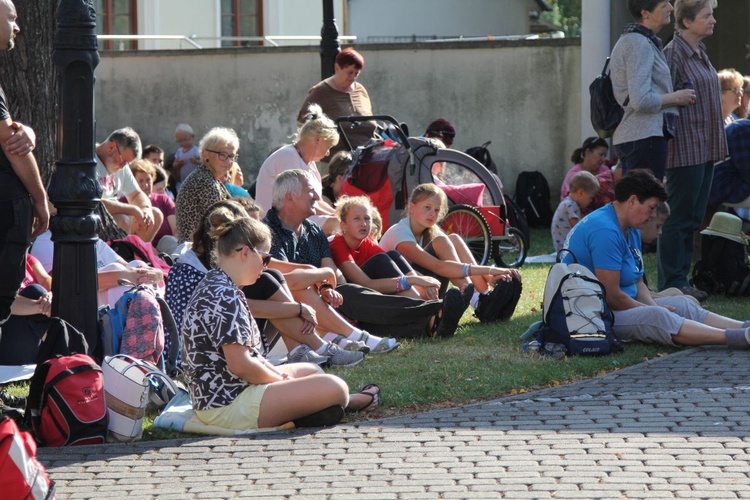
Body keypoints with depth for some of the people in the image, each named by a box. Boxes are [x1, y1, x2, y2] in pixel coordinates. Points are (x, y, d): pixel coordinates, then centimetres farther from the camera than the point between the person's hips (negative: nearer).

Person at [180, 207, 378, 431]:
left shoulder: (214, 286, 11)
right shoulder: (224, 296, -22)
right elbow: (240, 365, -25)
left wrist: (275, 372, 7)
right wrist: (280, 380, -8)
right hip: (228, 407, -12)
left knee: (311, 370, 27)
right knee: (334, 388, -9)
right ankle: (349, 402, 19)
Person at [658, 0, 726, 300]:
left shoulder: (700, 53, 15)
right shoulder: (674, 53, -12)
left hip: (704, 149, 9)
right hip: (685, 148, -9)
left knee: (693, 219, 11)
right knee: (680, 219, -5)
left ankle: (680, 280, 16)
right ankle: (671, 284, 0)